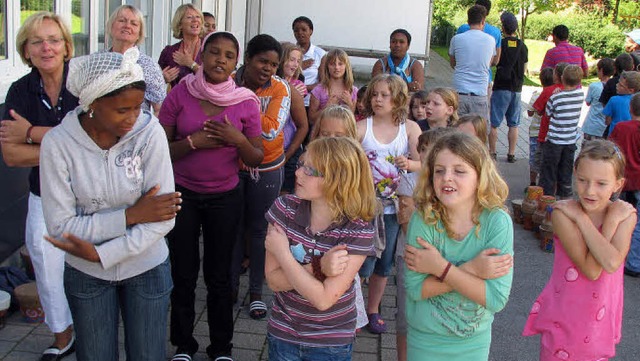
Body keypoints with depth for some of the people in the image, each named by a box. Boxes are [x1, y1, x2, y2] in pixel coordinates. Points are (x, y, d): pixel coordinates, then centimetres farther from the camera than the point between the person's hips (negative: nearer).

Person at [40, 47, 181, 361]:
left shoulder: (149, 132, -18)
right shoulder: (58, 142, -17)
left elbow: (164, 218, -19)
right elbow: (60, 227, -17)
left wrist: (100, 253, -22)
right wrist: (131, 215, -22)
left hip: (146, 267, 0)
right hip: (85, 274, 0)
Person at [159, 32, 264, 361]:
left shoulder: (246, 103, -4)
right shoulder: (179, 94, -5)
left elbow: (256, 159, -1)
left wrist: (237, 139, -19)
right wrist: (193, 142, -20)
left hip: (225, 198, 0)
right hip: (182, 194, 0)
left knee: (218, 276, 8)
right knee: (183, 274, 9)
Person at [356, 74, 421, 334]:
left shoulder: (410, 128, -1)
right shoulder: (362, 127, -5)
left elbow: (424, 164, -8)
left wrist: (409, 163, -28)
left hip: (393, 207, 2)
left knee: (384, 264, 15)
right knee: (363, 264, -3)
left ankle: (373, 309, 35)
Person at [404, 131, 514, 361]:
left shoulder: (497, 222, -18)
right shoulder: (424, 219, -18)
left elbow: (497, 299, -22)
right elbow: (415, 289, -21)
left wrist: (441, 268, -25)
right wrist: (470, 270, -27)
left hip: (474, 341, 1)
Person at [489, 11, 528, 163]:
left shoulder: (500, 44, -9)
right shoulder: (523, 46, 5)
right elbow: (525, 68, 13)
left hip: (501, 87, -4)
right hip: (517, 88, 4)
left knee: (494, 123, 2)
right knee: (513, 124, 9)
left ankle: (492, 152, 3)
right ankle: (511, 154, 10)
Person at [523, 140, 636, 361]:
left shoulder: (626, 215, -10)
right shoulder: (562, 213, -19)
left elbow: (612, 263, -28)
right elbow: (591, 270, -26)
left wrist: (581, 218, -24)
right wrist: (611, 222, -25)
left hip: (601, 320, 3)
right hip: (562, 320, -2)